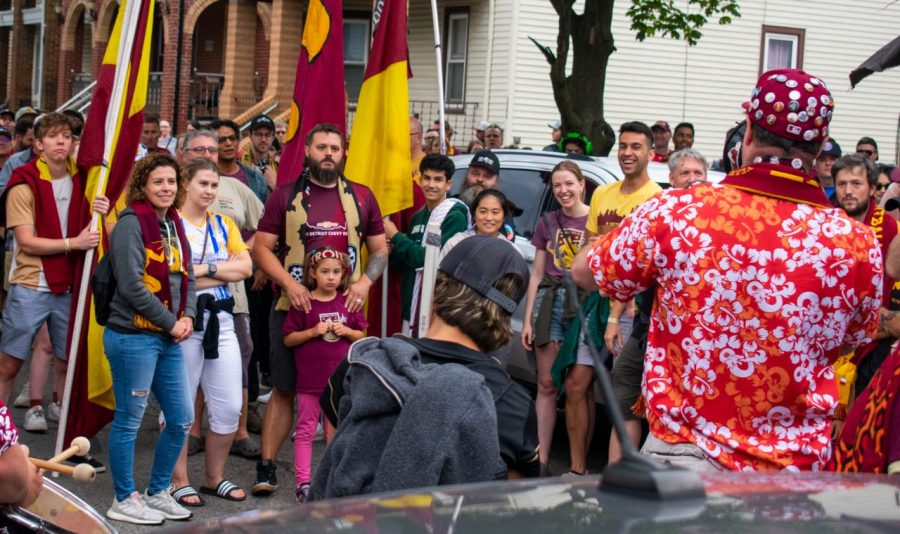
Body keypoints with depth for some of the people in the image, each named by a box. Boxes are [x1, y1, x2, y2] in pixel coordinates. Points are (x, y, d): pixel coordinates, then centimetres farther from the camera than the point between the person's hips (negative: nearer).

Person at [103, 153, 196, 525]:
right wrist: (170, 323, -13)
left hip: (169, 340, 8)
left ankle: (157, 492, 27)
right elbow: (131, 285, -18)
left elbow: (186, 277, 18)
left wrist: (187, 316, 0)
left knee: (182, 420, 11)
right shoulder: (131, 224, -12)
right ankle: (124, 501, 14)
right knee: (129, 421, 2)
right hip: (134, 337, -8)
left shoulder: (174, 224, 13)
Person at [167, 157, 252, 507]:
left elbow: (245, 266, 2)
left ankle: (215, 477, 20)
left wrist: (204, 269, -9)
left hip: (221, 320, 6)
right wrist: (223, 273, -9)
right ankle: (179, 481, 12)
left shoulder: (224, 224, 15)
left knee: (230, 406, 6)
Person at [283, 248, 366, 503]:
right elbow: (288, 339, -4)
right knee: (305, 430, 1)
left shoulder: (348, 302, 5)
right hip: (310, 379, -3)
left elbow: (361, 335, 10)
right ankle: (303, 482, 2)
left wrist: (346, 331, -9)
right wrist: (313, 332, -17)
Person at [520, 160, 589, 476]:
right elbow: (537, 274, 16)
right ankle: (541, 461, 5)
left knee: (577, 387, -7)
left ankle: (578, 467, -2)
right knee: (546, 384, 2)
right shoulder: (547, 223, 15)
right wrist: (527, 320, 12)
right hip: (550, 302, 4)